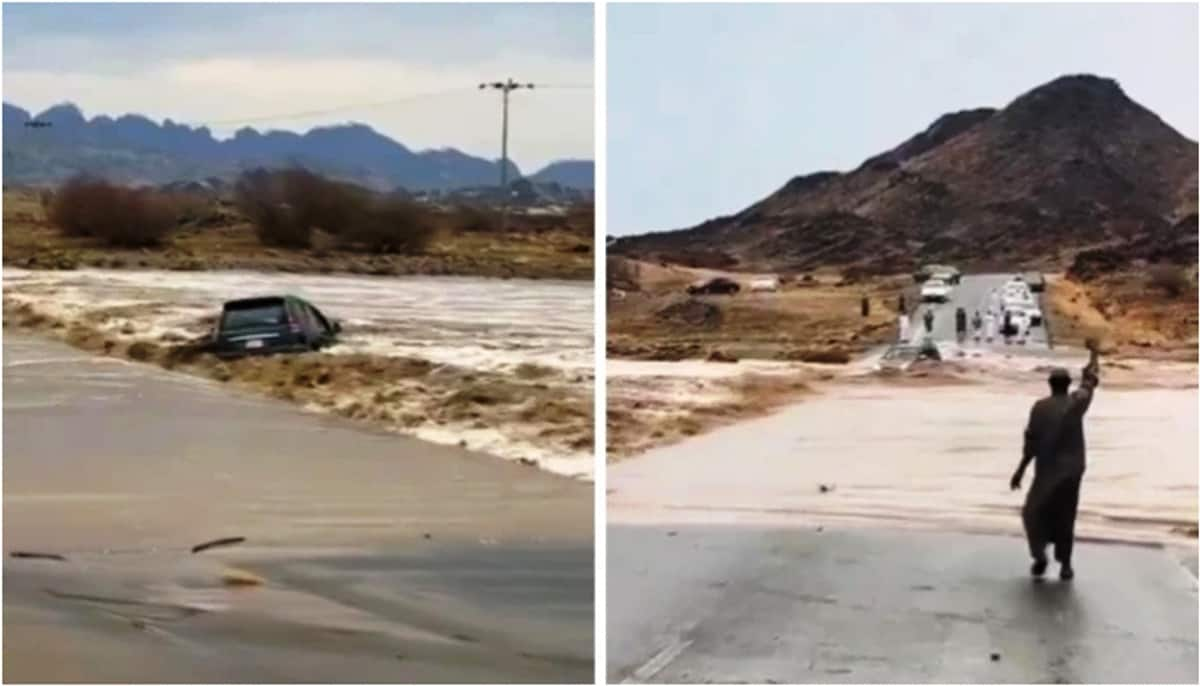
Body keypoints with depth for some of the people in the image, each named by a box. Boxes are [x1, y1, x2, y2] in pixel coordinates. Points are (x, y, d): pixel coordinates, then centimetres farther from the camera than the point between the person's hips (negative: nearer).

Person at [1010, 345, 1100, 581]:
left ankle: (1039, 555, -6)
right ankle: (1065, 564, 8)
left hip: (1047, 469, -2)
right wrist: (1094, 355, 33)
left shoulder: (1039, 407, -8)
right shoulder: (1077, 402, -2)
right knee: (1065, 516, 11)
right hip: (1072, 469, 2)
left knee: (1034, 512, 12)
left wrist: (1020, 470, -3)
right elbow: (1091, 380, 17)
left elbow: (1031, 442, -9)